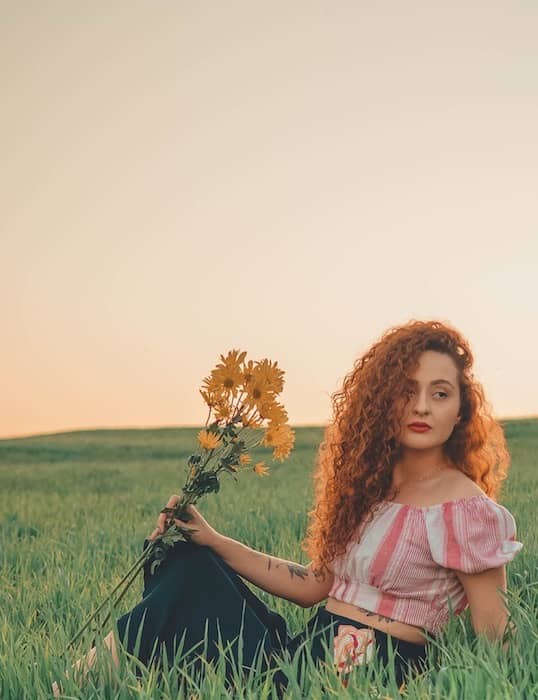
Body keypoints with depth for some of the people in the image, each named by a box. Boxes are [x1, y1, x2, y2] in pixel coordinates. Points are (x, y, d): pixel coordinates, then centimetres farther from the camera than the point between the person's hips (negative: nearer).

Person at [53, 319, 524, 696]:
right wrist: (213, 540, 6)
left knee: (193, 585, -12)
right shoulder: (371, 486, 9)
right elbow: (315, 585, 9)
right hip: (307, 652, 7)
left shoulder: (467, 511, -13)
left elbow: (496, 642, -9)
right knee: (192, 562, 0)